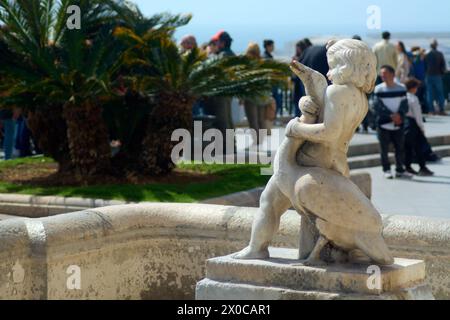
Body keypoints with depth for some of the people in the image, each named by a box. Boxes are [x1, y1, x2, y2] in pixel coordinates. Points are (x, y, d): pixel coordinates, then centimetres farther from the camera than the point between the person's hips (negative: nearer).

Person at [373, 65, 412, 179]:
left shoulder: (401, 88, 4)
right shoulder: (379, 89, -2)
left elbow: (405, 106, 4)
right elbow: (377, 107, -7)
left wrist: (399, 114, -16)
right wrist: (391, 116, -15)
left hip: (398, 124, 2)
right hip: (383, 123, -2)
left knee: (400, 148, 4)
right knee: (384, 148, 2)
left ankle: (400, 170, 16)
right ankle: (386, 170, 14)